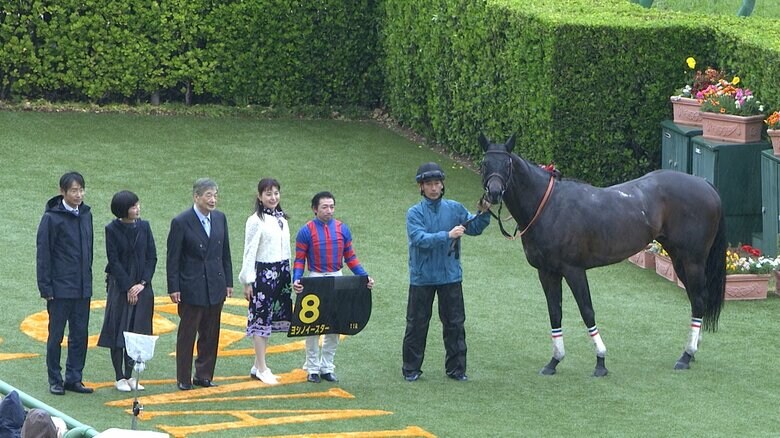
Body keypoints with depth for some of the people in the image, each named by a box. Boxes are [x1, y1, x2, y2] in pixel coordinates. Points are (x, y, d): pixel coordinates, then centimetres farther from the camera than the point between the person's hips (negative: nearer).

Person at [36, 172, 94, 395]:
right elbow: (43, 254, -9)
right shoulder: (52, 218, -10)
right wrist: (45, 287, -11)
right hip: (60, 288, -5)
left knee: (80, 335, 8)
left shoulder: (85, 215, 8)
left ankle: (74, 378, 16)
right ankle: (55, 380, 11)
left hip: (82, 288, 5)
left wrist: (87, 279, 15)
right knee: (56, 335, 3)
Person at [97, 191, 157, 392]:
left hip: (141, 287, 3)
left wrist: (142, 283, -7)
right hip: (120, 286, -3)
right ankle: (120, 378, 7)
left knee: (136, 332, 5)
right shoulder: (112, 229, -8)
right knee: (118, 332, 0)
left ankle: (130, 375, 14)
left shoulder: (143, 226, 2)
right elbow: (114, 261, -9)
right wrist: (128, 287, -12)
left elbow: (152, 257, 3)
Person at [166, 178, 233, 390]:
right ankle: (183, 379, 9)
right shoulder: (181, 222, -10)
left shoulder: (220, 218, 6)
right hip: (191, 288, -5)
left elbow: (225, 253, 13)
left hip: (215, 286, 5)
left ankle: (204, 375, 19)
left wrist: (228, 282, 10)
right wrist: (173, 288, -11)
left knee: (211, 335, 10)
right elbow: (172, 259, -8)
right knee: (187, 333, 2)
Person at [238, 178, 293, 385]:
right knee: (261, 319, -3)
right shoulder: (256, 221, -9)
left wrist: (289, 276, 15)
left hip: (281, 273, 7)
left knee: (270, 320, 9)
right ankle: (261, 369, 1)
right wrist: (247, 282, -11)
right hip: (262, 273, -7)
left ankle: (259, 366, 16)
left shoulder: (282, 219, 11)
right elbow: (249, 252, -10)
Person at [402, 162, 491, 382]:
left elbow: (474, 228, 7)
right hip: (422, 278, -2)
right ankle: (411, 368, 14)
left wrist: (483, 214, -12)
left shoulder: (454, 209, 4)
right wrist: (448, 235, -29)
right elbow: (420, 239, -20)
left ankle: (456, 368, 13)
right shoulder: (415, 213, -6)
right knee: (417, 324, 5)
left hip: (450, 275, 2)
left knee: (455, 323, 5)